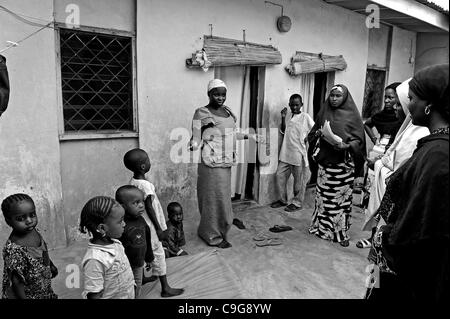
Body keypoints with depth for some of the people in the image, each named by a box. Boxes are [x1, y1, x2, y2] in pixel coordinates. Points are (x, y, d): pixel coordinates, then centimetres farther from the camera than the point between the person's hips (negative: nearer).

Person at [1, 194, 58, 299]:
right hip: (27, 294, -7)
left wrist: (51, 266, 19)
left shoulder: (34, 231, -9)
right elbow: (17, 281, -24)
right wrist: (23, 297, -20)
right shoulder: (13, 250, -31)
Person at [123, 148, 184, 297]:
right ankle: (165, 288, 14)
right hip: (149, 226, -8)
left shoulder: (132, 181, 1)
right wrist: (159, 229, -14)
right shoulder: (146, 185, -25)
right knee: (158, 255, 3)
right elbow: (149, 208, -22)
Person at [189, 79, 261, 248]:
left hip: (226, 162, 7)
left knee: (223, 198, 13)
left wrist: (249, 136, 24)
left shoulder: (228, 111, 13)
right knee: (215, 199, 0)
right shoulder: (201, 113, -8)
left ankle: (207, 231, 30)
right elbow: (197, 138, -12)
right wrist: (192, 144, -33)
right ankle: (213, 236, 16)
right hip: (212, 163, -7)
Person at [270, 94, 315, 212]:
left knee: (299, 180, 5)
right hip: (286, 153, 6)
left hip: (298, 154, -5)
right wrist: (283, 118, 1)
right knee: (280, 175, 10)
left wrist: (307, 138, -13)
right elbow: (283, 131, 12)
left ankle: (297, 203, 20)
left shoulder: (305, 117, -4)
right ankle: (283, 200, 27)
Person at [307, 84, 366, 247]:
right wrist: (317, 134, -8)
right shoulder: (323, 113, 9)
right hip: (325, 161, 3)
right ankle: (322, 228, 22)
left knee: (342, 198, 1)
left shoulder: (352, 116, -1)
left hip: (343, 165, -3)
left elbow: (359, 140, -2)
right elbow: (312, 135, 14)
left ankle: (341, 233, 13)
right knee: (323, 196, 8)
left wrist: (346, 146, -21)